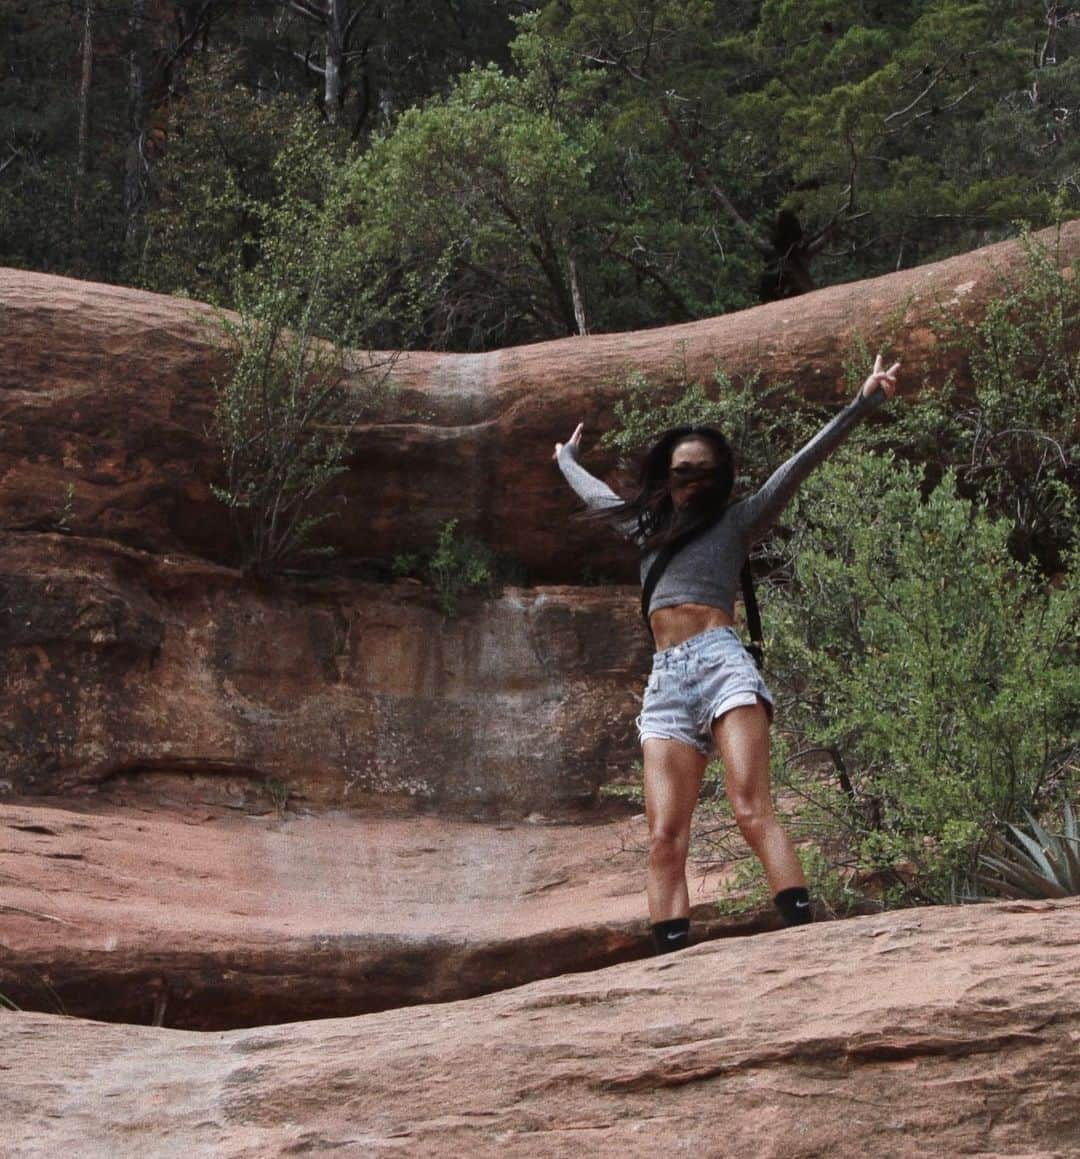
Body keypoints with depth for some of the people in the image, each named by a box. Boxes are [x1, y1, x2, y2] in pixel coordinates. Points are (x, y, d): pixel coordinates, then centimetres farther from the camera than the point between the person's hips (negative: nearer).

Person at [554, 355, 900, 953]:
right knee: (664, 841, -11)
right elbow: (597, 495, 48)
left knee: (752, 812, -22)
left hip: (721, 664, -5)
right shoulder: (648, 528, 29)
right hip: (666, 683, 5)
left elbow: (799, 464, 6)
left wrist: (862, 403, -1)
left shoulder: (734, 522, 14)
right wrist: (566, 459, 66)